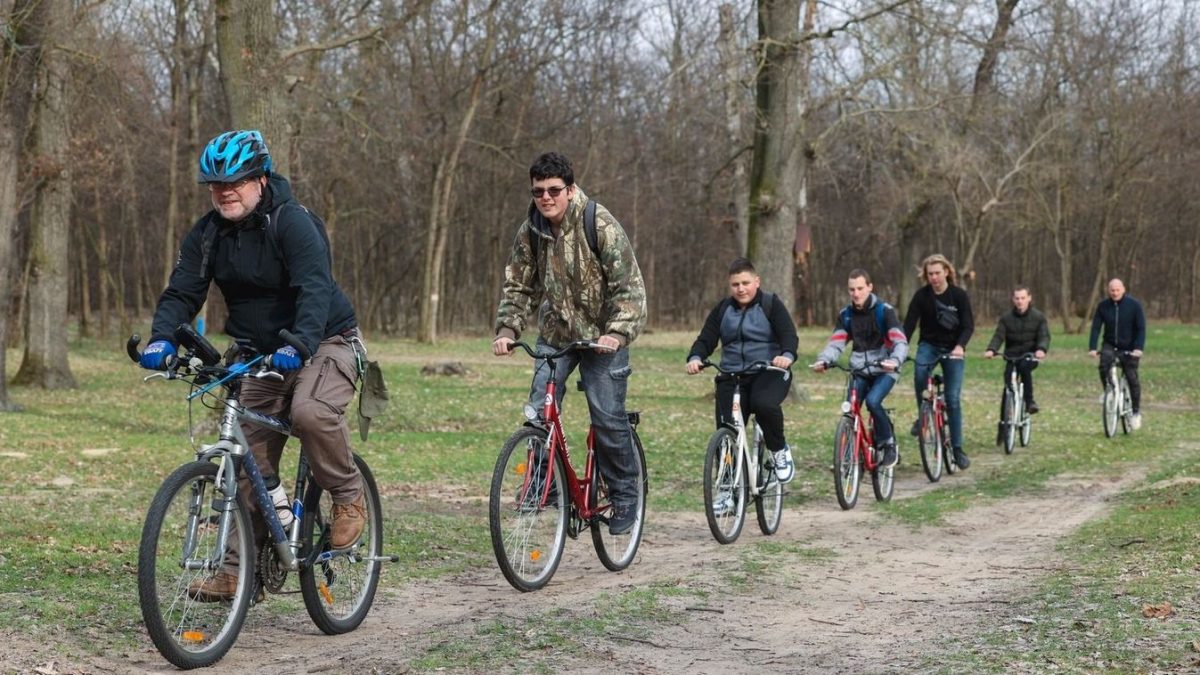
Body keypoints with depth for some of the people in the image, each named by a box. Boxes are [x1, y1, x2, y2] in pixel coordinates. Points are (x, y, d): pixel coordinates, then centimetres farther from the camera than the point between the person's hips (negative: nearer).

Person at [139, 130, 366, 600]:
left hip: (324, 341, -6)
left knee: (310, 412, -36)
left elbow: (314, 289, -32)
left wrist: (298, 343, -49)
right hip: (263, 354, 6)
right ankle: (238, 569, 10)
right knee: (249, 463, 1)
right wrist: (162, 339, -27)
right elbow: (182, 293, -7)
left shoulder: (292, 222, -20)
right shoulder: (207, 234, -1)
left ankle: (348, 497, -11)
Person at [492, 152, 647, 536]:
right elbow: (517, 286, 5)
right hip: (555, 334, 4)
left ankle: (624, 497, 10)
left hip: (602, 336, -4)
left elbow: (630, 287, -20)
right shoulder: (531, 231, -3)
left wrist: (617, 334, -33)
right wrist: (507, 329, -11)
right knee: (539, 410, -9)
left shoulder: (601, 226, -19)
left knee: (608, 418, -7)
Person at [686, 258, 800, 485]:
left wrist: (787, 355, -35)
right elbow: (706, 340, 4)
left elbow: (789, 334, -12)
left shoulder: (771, 305, 1)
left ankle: (780, 451, -8)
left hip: (769, 373, -4)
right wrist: (695, 358, -19)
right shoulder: (722, 310, 11)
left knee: (764, 404, -35)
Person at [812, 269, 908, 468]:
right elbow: (835, 343, -4)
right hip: (859, 370, 4)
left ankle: (889, 445, -10)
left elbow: (901, 342, -19)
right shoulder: (846, 315, 4)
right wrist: (823, 360, -25)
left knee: (872, 401, -27)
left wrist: (894, 361, -40)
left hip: (884, 369, -4)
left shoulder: (885, 311, -9)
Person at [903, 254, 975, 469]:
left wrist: (960, 346, -34)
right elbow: (909, 324, -13)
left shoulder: (959, 295, -10)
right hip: (929, 345, 1)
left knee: (953, 400, -6)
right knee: (919, 372, -33)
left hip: (953, 349, -1)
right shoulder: (921, 296, -8)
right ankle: (923, 415, -10)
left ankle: (957, 449, 4)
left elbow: (968, 325, -14)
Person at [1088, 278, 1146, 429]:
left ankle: (1136, 412, 10)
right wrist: (1092, 347, -19)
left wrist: (1138, 348, -25)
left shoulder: (1134, 305, -10)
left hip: (1129, 348, -1)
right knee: (1104, 364, -28)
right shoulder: (1103, 306, -4)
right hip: (1110, 345, 2)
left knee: (1132, 377, -4)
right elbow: (1095, 327, -6)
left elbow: (1141, 328, -12)